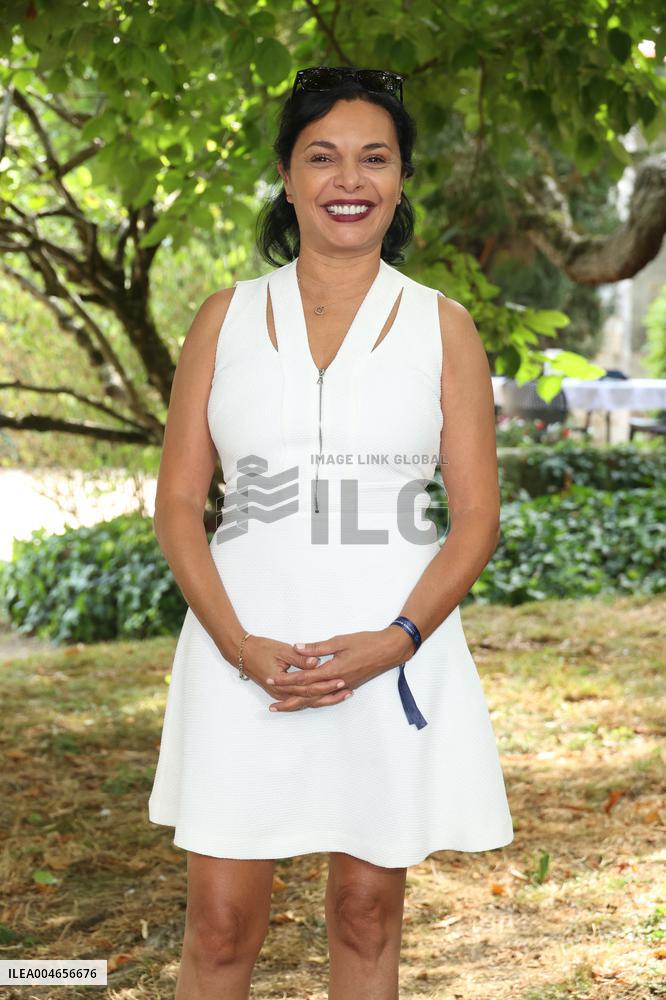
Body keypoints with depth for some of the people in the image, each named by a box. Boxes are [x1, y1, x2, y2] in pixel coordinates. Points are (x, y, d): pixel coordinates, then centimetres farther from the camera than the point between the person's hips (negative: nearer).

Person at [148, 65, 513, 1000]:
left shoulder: (442, 326, 4)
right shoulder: (227, 317, 6)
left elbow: (477, 519, 1)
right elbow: (177, 504, 4)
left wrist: (394, 643, -14)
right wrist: (240, 645, -11)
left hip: (392, 659, 0)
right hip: (247, 655, 0)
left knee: (366, 910, 10)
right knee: (221, 921, 2)